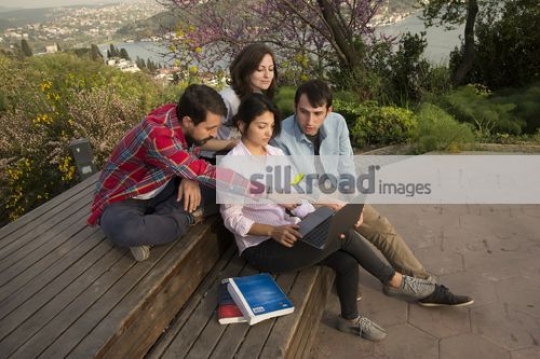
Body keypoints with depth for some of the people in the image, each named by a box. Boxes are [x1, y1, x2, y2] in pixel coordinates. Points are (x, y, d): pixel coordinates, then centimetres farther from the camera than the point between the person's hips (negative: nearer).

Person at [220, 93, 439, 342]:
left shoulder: (275, 153, 6)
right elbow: (232, 219, -14)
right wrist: (274, 231, -26)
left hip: (288, 233, 6)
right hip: (260, 247, -6)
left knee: (347, 262, -12)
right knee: (345, 236, -17)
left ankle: (350, 319, 17)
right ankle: (395, 281, 8)